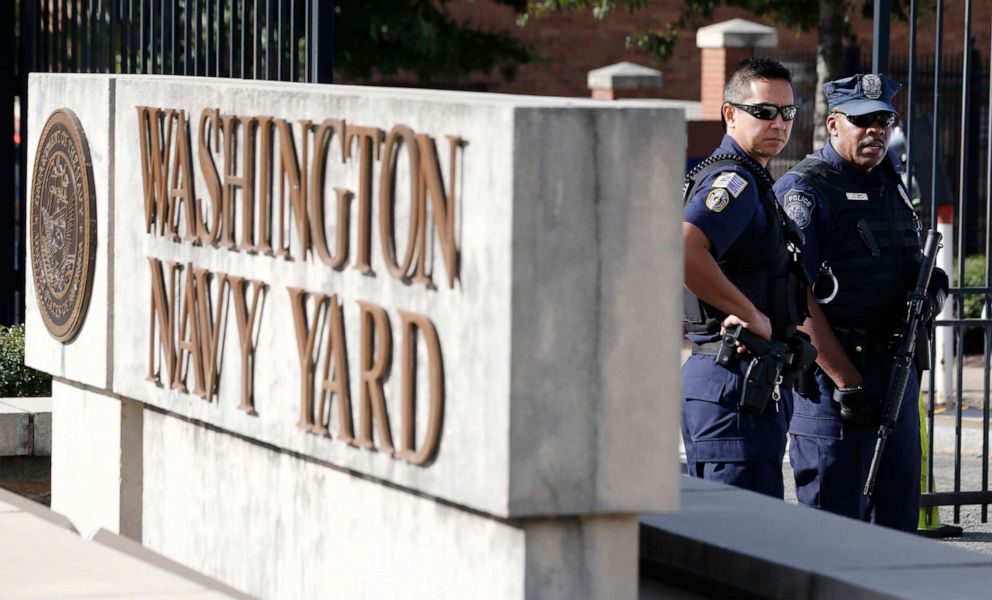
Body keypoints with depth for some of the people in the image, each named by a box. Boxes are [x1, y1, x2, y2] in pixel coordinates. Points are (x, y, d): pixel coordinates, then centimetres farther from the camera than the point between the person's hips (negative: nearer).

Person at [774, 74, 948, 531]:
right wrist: (848, 384, -20)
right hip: (833, 375, -8)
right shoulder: (804, 190, -9)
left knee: (897, 518, 11)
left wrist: (930, 284, -1)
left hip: (897, 372, 8)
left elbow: (913, 265, 26)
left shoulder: (890, 181, 16)